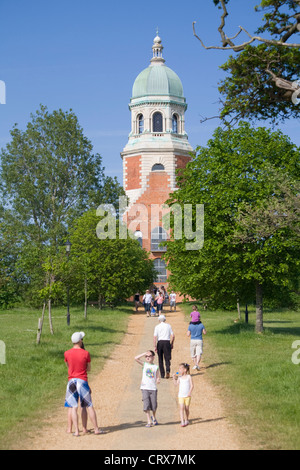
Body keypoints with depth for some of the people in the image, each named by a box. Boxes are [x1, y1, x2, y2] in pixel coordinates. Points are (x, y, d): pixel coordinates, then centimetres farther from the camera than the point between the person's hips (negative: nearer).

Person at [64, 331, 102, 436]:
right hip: (83, 381, -1)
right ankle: (96, 429, 11)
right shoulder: (86, 353, -7)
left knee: (73, 407, 3)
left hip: (71, 381, 1)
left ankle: (76, 430, -3)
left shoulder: (67, 353, -2)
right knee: (89, 406, 7)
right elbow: (89, 369, 5)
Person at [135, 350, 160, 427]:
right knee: (146, 405, -6)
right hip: (145, 388, 0)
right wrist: (144, 354, -4)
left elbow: (157, 378, 5)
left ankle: (154, 417, 31)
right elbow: (136, 358, -6)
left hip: (153, 388, 0)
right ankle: (149, 422, 0)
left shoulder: (156, 367, 6)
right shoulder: (144, 364, 7)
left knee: (154, 406, 3)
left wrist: (158, 380, -17)